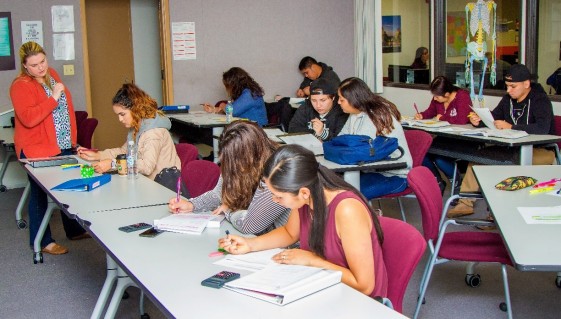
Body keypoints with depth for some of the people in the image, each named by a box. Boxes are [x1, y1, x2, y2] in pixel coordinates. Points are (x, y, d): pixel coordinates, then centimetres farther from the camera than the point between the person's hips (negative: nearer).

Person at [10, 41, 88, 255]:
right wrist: (53, 98, -28)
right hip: (37, 149, -8)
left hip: (63, 145, 8)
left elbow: (66, 105, 19)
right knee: (40, 194, 3)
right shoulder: (20, 86, -17)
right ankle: (42, 241, 15)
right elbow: (28, 118, -29)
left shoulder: (52, 74, 7)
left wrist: (72, 136, 17)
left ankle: (74, 230, 34)